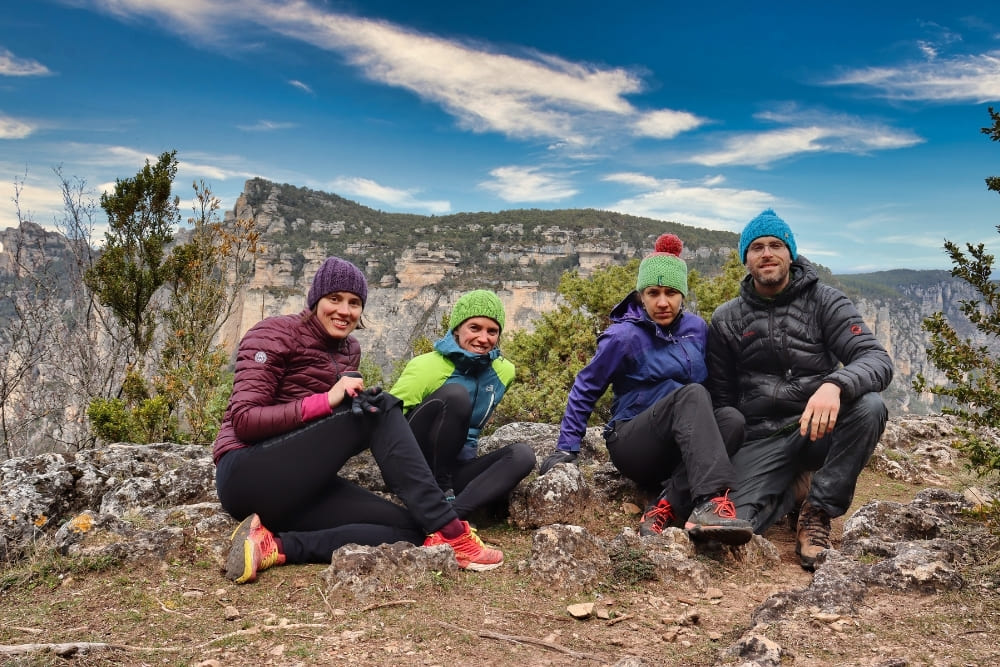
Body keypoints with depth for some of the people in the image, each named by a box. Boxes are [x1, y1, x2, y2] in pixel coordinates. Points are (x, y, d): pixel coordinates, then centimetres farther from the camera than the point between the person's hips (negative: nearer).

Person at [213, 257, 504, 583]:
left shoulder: (348, 350, 14)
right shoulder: (275, 333, -6)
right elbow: (243, 419, -14)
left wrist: (366, 403, -10)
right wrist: (327, 400, -24)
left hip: (299, 488, 7)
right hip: (249, 476, -7)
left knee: (408, 530, -16)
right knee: (381, 406, -22)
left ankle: (274, 546, -22)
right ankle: (450, 531, -27)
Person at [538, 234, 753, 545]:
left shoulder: (697, 328, 5)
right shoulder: (624, 336, -10)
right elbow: (585, 389, -3)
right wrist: (566, 447, -8)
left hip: (681, 448, 5)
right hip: (632, 445, -5)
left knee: (732, 419, -26)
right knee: (692, 394, -31)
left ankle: (664, 508, -33)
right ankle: (710, 503, -48)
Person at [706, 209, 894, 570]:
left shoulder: (825, 301, -2)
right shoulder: (726, 319, 5)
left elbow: (877, 360, -16)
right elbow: (721, 396, 12)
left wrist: (834, 385, -37)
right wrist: (725, 454, 2)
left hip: (820, 427, 0)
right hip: (761, 439, 1)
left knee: (868, 406, -33)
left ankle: (816, 512, -13)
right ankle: (793, 488, 11)